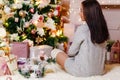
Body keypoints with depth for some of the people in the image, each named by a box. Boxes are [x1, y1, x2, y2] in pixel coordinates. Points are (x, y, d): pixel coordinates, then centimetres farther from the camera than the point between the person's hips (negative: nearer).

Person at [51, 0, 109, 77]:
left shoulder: (82, 29, -19)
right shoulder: (102, 28, 0)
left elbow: (71, 52, -9)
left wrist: (67, 53, 14)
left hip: (83, 71, -7)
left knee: (55, 52, 9)